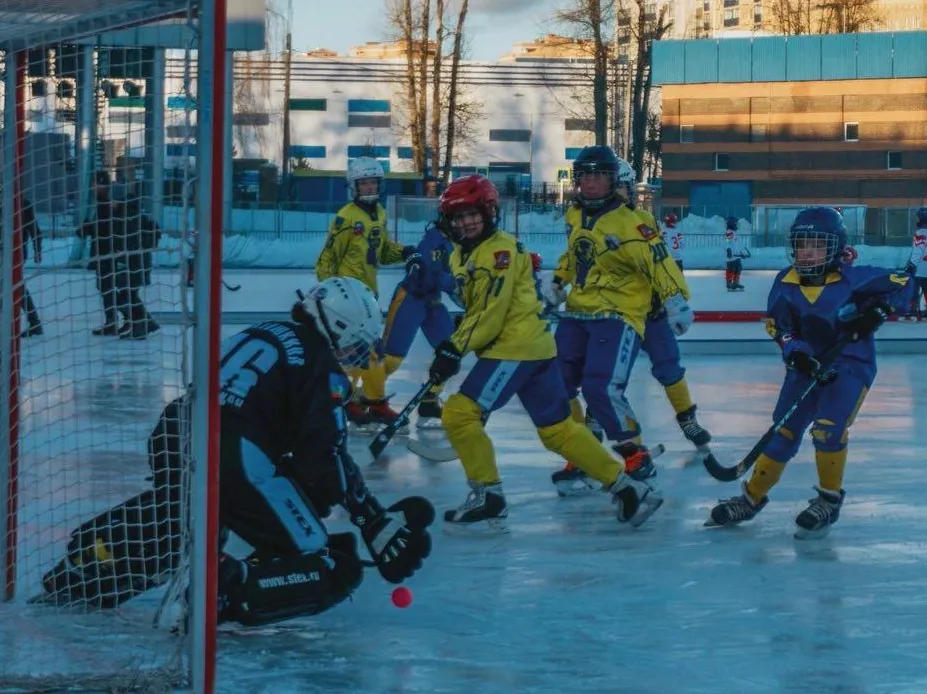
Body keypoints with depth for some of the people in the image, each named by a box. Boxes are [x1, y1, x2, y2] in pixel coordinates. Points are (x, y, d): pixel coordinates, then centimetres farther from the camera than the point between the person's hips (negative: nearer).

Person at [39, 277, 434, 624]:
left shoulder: (262, 336, 27)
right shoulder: (322, 364, 3)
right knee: (337, 571, -7)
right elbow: (325, 458, -4)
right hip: (235, 462, -8)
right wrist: (376, 523, 3)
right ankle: (223, 592, -25)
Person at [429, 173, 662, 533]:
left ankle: (488, 496, -6)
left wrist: (454, 349, -19)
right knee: (557, 428, 11)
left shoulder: (500, 250, -14)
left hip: (518, 347, -10)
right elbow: (473, 310, 24)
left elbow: (490, 313, -20)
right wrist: (452, 347, 10)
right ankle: (626, 486, 14)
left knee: (460, 412, -13)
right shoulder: (462, 256, 16)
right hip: (533, 346, 10)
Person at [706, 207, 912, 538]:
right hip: (807, 366, 4)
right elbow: (778, 326, -6)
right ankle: (752, 497, 17)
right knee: (783, 431, 4)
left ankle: (829, 500, -1)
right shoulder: (785, 284, -5)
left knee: (828, 428, -21)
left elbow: (902, 284, -6)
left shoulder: (854, 279, -14)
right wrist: (796, 353, -23)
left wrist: (877, 309, -21)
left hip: (851, 365, -4)